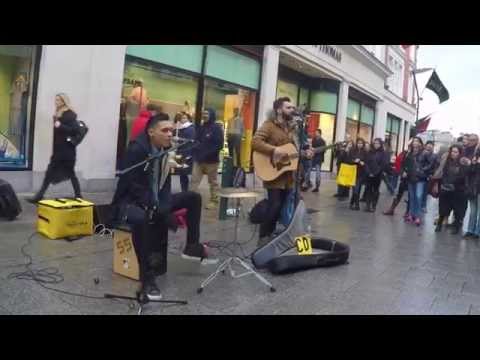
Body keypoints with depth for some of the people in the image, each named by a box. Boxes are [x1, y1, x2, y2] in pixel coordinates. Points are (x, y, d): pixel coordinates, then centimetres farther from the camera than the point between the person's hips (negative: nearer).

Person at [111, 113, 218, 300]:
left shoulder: (165, 150, 0)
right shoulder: (137, 149, -22)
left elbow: (165, 184, 1)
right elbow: (131, 185, -27)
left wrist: (164, 208, -17)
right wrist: (156, 209, -29)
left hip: (154, 200, 8)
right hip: (128, 201, -8)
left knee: (193, 197, 6)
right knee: (141, 218, -41)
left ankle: (192, 247, 11)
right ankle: (147, 278, -30)